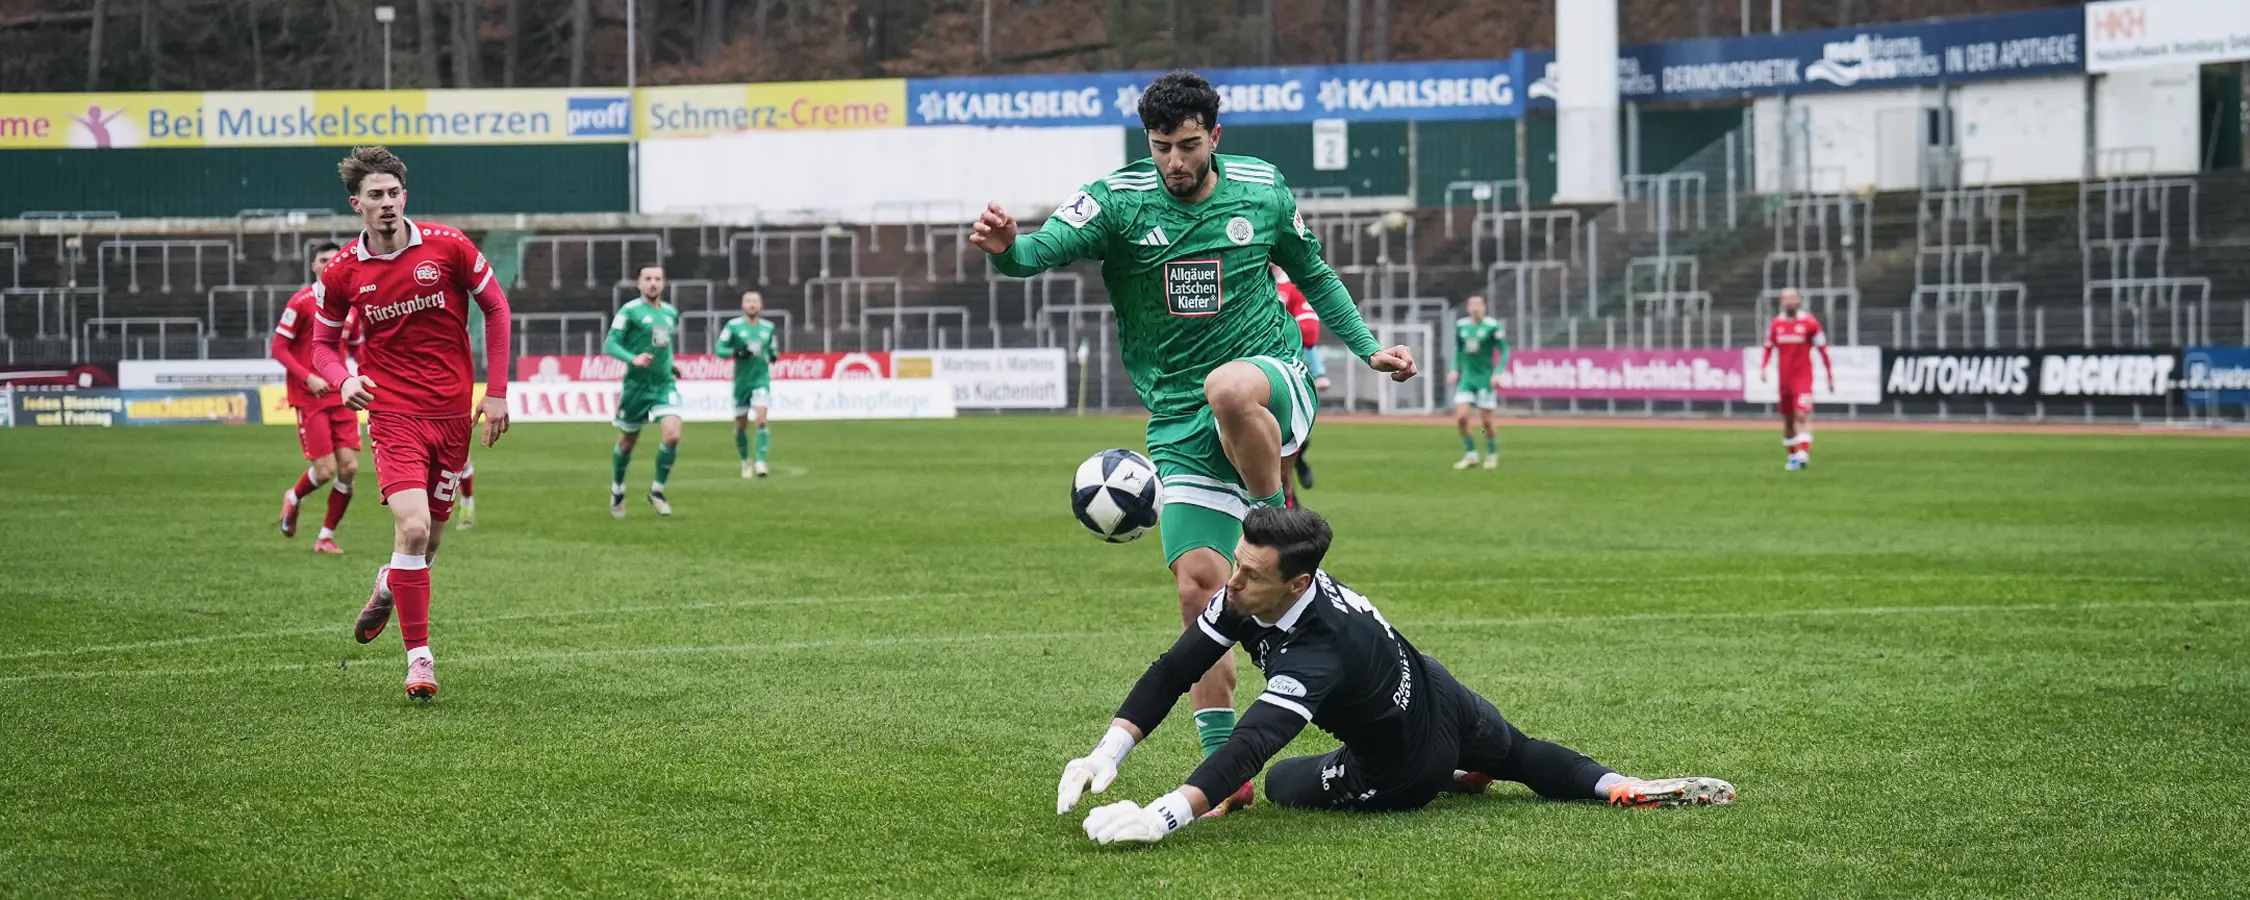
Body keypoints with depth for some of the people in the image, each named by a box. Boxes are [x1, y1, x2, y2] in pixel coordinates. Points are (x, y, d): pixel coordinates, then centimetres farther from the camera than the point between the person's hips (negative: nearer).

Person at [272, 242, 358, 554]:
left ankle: (327, 536, 10)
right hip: (309, 397, -5)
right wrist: (308, 378, -19)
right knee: (325, 470, -10)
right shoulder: (301, 302, -7)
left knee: (349, 468, -3)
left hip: (340, 396, 5)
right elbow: (279, 348, -8)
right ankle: (294, 499, 24)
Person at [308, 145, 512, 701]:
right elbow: (324, 343, 10)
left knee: (430, 537, 10)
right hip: (393, 412, -2)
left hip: (453, 413, 2)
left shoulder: (447, 246, -5)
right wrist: (343, 381, -14)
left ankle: (391, 585, 47)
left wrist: (496, 393, 3)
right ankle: (418, 658, -10)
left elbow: (495, 307, 6)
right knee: (412, 527, -19)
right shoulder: (341, 273, -3)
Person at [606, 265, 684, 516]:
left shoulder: (671, 312, 9)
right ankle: (617, 490, 35)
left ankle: (657, 490, 2)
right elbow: (610, 345, -14)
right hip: (636, 385, -3)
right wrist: (633, 359, -29)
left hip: (665, 385, 3)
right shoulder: (629, 311, -8)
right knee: (627, 443, 10)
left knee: (673, 436, -17)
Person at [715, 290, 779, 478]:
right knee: (741, 426, 7)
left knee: (761, 419, -16)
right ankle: (745, 461, 28)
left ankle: (761, 462, -16)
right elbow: (719, 349, -6)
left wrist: (773, 354, -1)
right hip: (741, 381, -1)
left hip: (762, 380, 1)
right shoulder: (733, 326, -3)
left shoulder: (768, 327, 8)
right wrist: (738, 352, -22)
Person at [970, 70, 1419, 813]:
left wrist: (1366, 347, 15)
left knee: (1228, 389, -39)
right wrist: (1008, 249, -45)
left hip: (1275, 387, -1)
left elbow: (1311, 272, 19)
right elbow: (1053, 244, -23)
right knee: (1197, 582, -6)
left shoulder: (1262, 190, 2)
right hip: (1180, 423, 1)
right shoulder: (1118, 200, -5)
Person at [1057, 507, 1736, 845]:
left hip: (1401, 770, -7)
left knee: (1283, 783, 17)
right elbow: (1173, 672, -15)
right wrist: (1106, 755, -25)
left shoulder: (1317, 652, -44)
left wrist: (1166, 814, -68)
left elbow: (1252, 744, -56)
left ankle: (1449, 780, 15)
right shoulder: (1245, 595, -20)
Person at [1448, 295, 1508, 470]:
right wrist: (1455, 370, 7)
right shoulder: (1461, 326, 6)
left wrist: (1498, 373, -15)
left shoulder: (1492, 326, -8)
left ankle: (1492, 456, 20)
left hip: (1485, 378, -4)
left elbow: (1504, 352, -4)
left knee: (1486, 421, 0)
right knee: (1461, 416, -9)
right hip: (1466, 378, 4)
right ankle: (1470, 455, 6)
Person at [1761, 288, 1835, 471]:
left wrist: (1830, 376, 0)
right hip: (1784, 378, 5)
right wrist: (1763, 367, -2)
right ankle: (1792, 455, 23)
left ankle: (1803, 454, -24)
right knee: (1787, 419, 11)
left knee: (1802, 415, -17)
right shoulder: (1776, 324, 6)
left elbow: (1823, 350, -1)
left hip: (1803, 377, -5)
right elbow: (1768, 348, 15)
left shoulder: (1809, 323, -6)